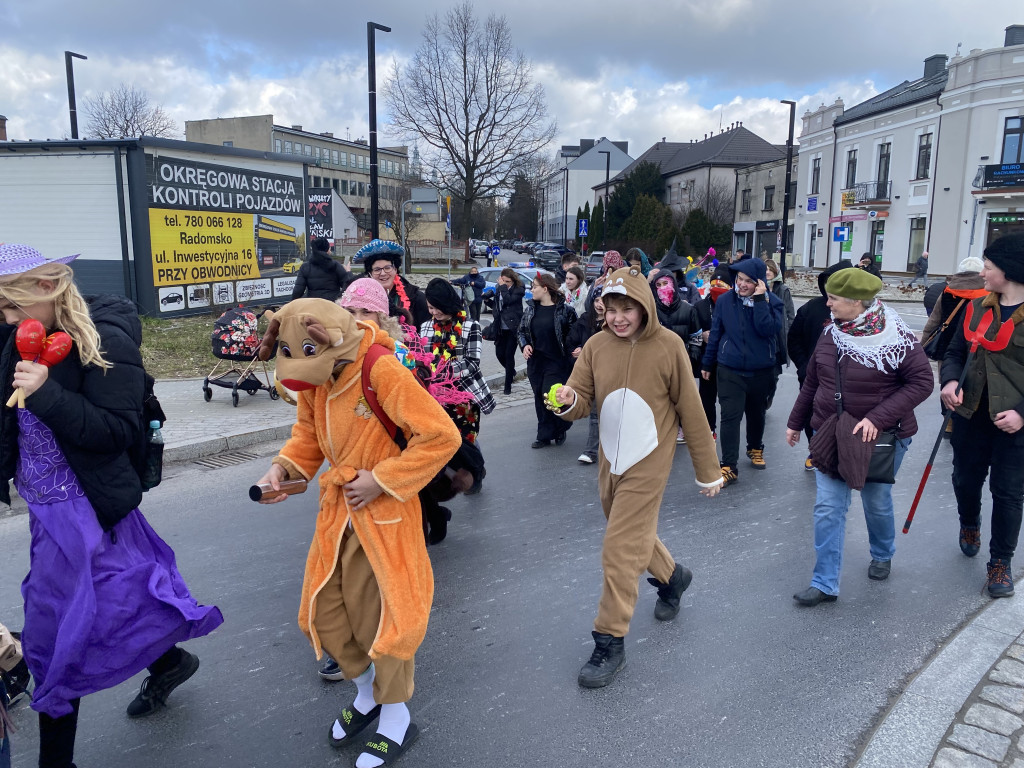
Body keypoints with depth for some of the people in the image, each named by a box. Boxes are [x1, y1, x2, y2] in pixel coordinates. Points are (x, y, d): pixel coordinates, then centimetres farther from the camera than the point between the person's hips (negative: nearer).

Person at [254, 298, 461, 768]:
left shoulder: (382, 371, -25)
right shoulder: (313, 377, -3)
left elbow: (442, 436, -26)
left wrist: (381, 480, -22)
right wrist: (284, 466, -6)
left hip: (383, 514, -7)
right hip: (338, 512, 7)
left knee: (381, 615, 5)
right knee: (323, 611, 13)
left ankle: (395, 719, 30)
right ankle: (368, 691, 40)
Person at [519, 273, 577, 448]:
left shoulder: (564, 309, -8)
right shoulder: (531, 309, 7)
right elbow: (522, 330, 15)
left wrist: (571, 352, -17)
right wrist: (524, 345, -2)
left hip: (556, 362, -5)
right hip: (535, 361, 6)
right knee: (539, 399, 9)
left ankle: (560, 429, 18)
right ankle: (544, 436, 19)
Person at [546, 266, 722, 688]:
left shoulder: (668, 345, -13)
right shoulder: (596, 345, -2)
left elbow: (690, 411, -7)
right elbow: (582, 400, -2)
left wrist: (707, 471, -2)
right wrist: (568, 400, -28)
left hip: (647, 463, -5)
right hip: (610, 461, 5)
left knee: (620, 550, -6)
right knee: (635, 534, 22)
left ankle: (610, 642, 10)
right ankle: (671, 576, 53)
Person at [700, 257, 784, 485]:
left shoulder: (772, 302, -8)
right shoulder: (725, 300, -5)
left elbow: (768, 330, -25)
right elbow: (715, 333, 4)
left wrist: (759, 299, -25)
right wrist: (706, 363, 10)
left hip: (761, 370, 1)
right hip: (730, 370, -1)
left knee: (756, 413, 19)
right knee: (730, 416, -9)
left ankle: (755, 448, 43)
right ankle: (729, 466, -7)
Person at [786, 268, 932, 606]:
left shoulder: (896, 337, -16)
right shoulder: (832, 333, -1)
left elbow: (922, 382, -15)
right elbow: (812, 382, 9)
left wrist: (877, 418, -24)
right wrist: (796, 422, 15)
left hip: (881, 438, -3)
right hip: (830, 435, 4)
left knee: (877, 503, 16)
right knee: (827, 508, -1)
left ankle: (882, 555, 46)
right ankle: (824, 584, 7)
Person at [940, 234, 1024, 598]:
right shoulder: (978, 306, 3)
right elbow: (956, 351, 10)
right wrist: (950, 380, -11)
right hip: (971, 415, 4)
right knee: (966, 480, 19)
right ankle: (969, 526, 49)